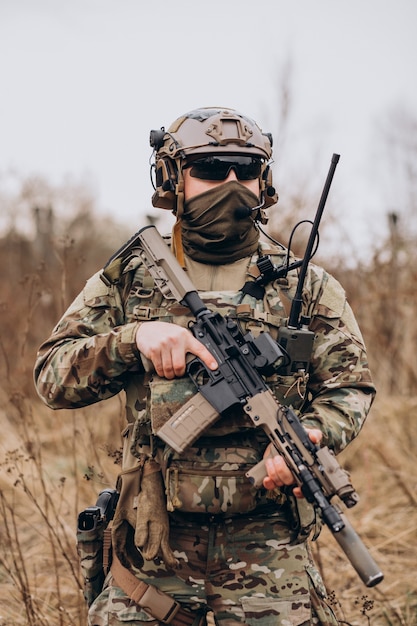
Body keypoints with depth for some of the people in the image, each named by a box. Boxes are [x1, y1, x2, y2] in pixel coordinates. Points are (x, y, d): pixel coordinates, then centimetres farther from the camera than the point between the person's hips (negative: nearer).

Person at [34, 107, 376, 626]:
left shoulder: (306, 286, 8)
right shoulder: (128, 279, 8)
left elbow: (350, 385, 6)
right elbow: (51, 377, 3)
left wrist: (310, 436, -15)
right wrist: (134, 338, -15)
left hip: (265, 545, -1)